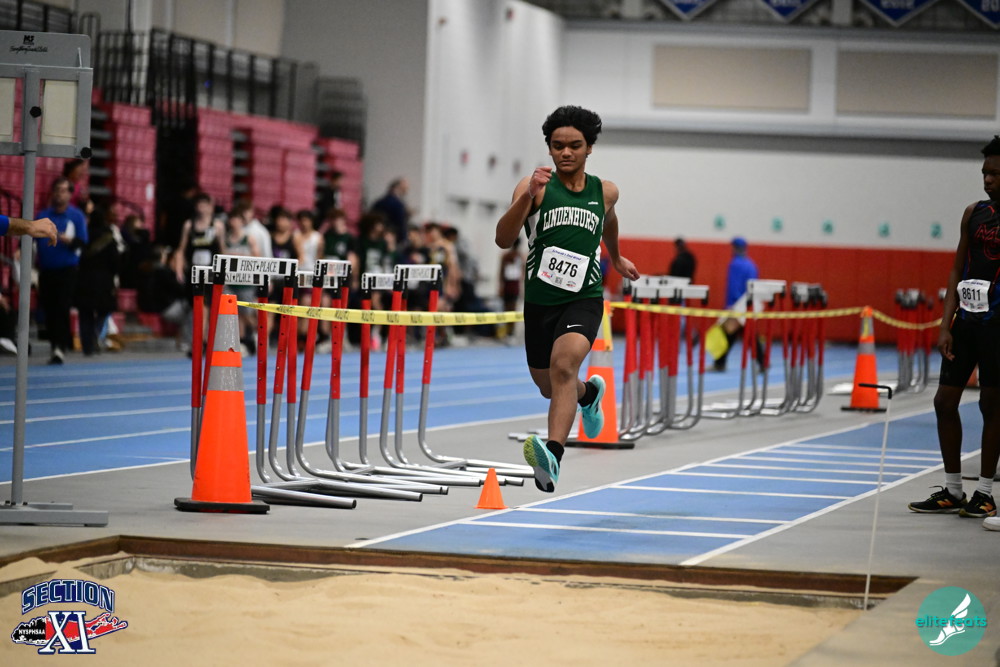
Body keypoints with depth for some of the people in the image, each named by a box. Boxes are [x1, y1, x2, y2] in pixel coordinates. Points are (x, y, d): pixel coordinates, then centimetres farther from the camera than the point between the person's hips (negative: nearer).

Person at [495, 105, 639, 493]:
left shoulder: (605, 192, 4)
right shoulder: (535, 187, -6)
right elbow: (503, 240, -19)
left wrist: (616, 258, 44)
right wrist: (527, 197, -32)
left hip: (583, 300, -1)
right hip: (539, 301, 1)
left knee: (564, 363, -30)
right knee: (549, 388, 18)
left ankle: (552, 457, -43)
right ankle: (589, 393, 55)